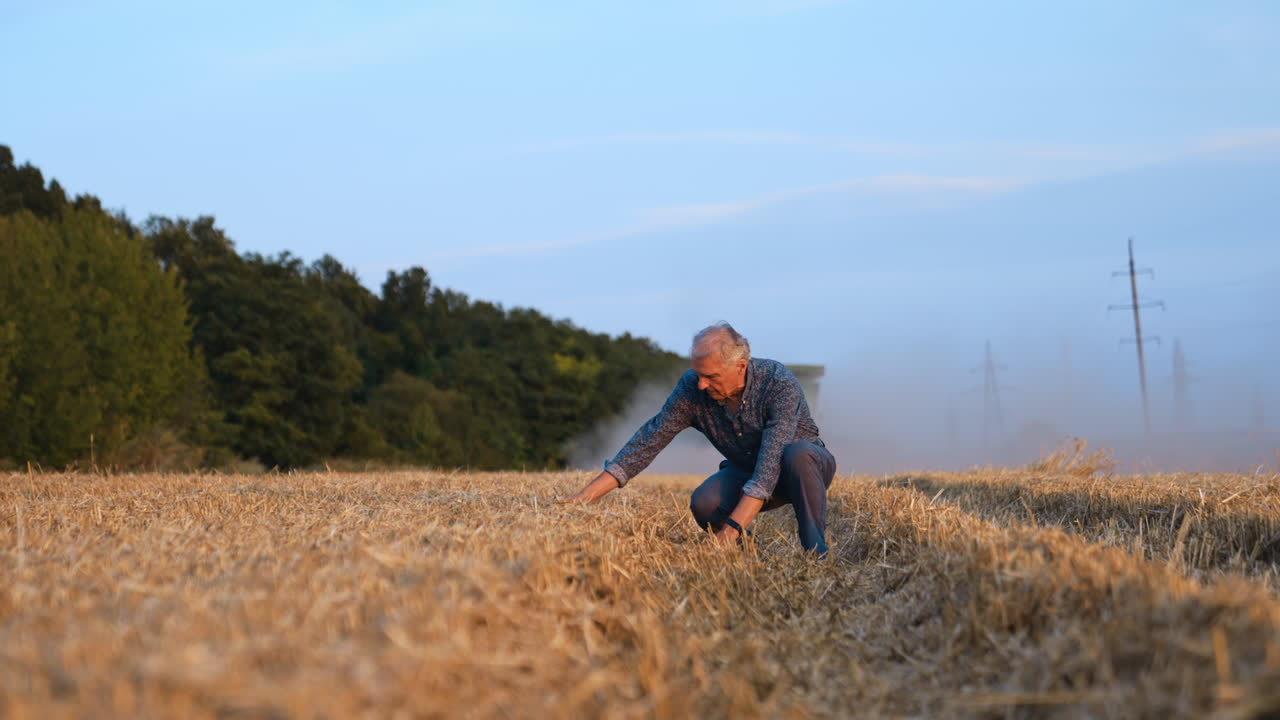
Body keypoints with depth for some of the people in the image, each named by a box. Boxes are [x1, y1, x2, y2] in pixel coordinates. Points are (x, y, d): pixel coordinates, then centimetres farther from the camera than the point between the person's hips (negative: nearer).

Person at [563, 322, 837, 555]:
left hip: (807, 468, -3)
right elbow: (648, 441, -19)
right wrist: (586, 496, -28)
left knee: (797, 454, -39)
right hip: (745, 471, 3)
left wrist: (731, 530, -51)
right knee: (703, 504, -29)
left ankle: (817, 555, -25)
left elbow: (771, 461, -41)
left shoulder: (779, 383, -33)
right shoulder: (692, 388, -20)